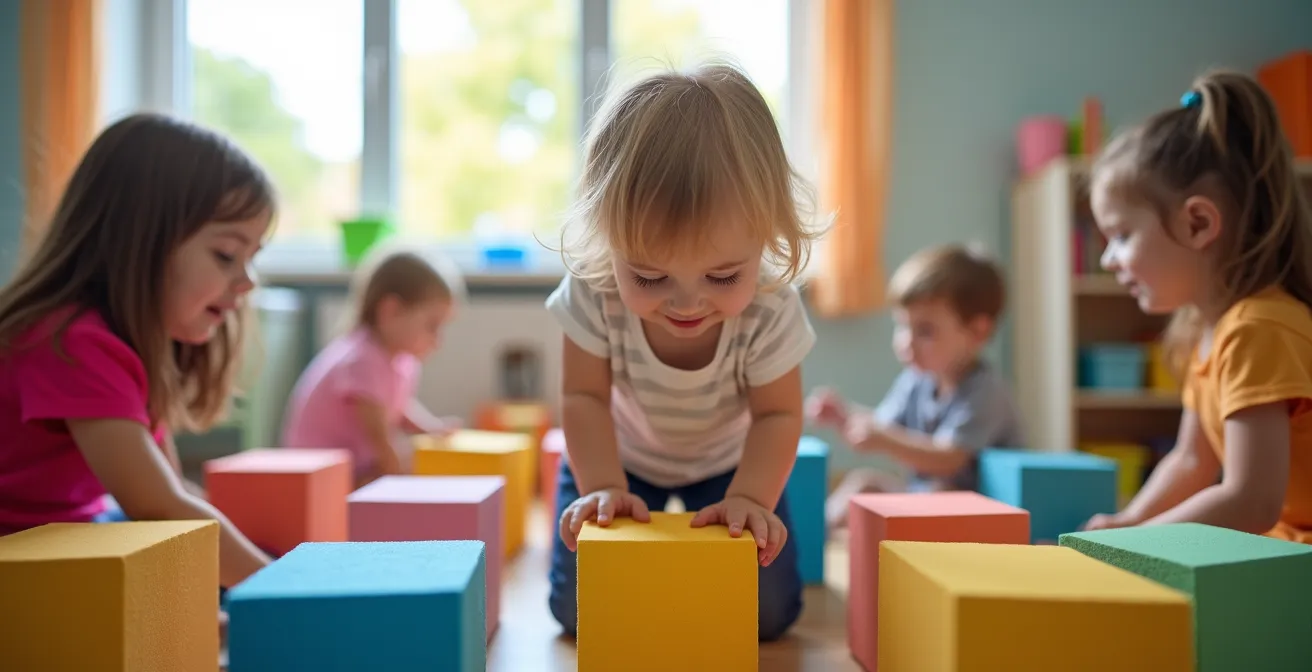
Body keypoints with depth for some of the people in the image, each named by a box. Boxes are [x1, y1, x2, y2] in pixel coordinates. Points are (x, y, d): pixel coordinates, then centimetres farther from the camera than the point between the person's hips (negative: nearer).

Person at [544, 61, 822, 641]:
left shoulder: (770, 309, -33)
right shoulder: (593, 292, -34)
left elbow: (777, 415, -22)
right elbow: (585, 398, -23)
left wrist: (749, 497, -37)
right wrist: (602, 486, -36)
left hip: (727, 463, 0)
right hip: (622, 459, 0)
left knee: (768, 613, -4)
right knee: (580, 610, -5)